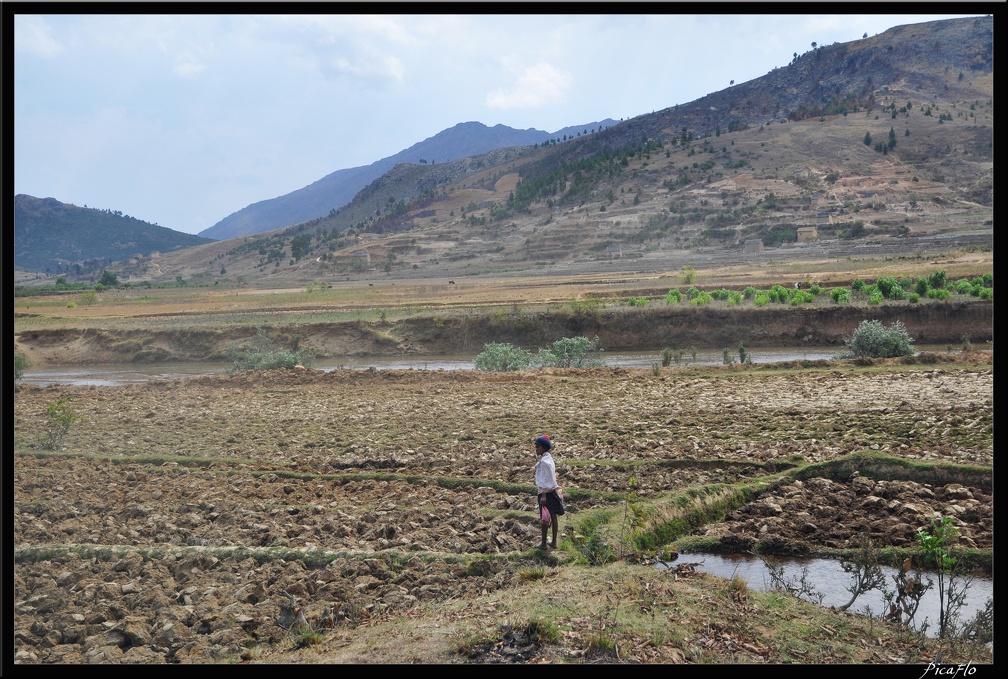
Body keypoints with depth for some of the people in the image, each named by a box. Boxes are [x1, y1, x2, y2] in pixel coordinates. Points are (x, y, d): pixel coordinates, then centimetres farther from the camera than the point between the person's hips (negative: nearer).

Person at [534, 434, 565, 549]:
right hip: (553, 490, 9)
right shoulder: (548, 458, 9)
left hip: (546, 492, -9)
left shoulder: (544, 462, -20)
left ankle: (543, 543, 12)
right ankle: (554, 542, 22)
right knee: (553, 516, 13)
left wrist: (543, 495, -20)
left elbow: (546, 479, -21)